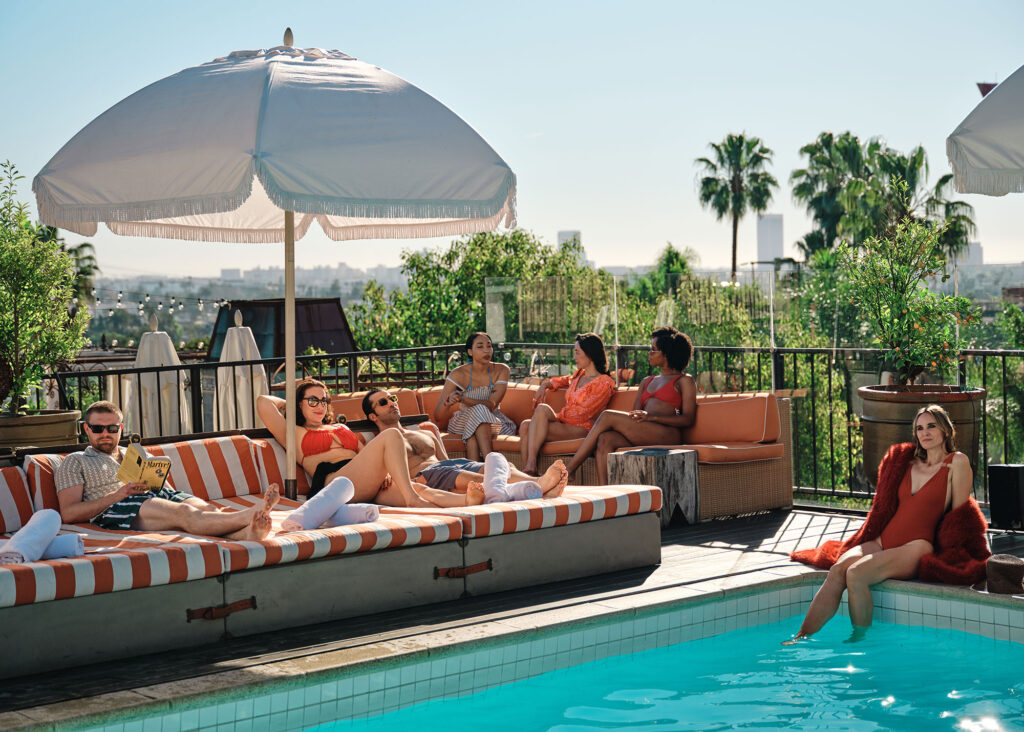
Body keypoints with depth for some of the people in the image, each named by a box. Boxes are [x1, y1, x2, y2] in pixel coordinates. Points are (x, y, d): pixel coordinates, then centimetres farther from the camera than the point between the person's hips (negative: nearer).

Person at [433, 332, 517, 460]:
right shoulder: (458, 374, -12)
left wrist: (463, 399, -36)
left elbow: (491, 405, -21)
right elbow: (438, 417, -15)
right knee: (479, 409, -35)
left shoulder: (501, 370, -7)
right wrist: (449, 402, -40)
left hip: (494, 422, 1)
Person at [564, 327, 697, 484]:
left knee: (608, 416, -21)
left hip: (667, 434, -6)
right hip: (641, 435, 6)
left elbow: (688, 419, -2)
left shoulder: (685, 381, 12)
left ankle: (566, 472, -22)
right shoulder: (647, 382, 31)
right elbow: (633, 418, 22)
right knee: (605, 439, -27)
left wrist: (652, 416, -14)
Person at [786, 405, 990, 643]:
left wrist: (949, 554, -5)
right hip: (882, 541, 5)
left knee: (856, 574, -32)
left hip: (916, 547, -5)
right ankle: (802, 637, -33)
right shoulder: (908, 462, 21)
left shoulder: (957, 463, 5)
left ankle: (858, 641, -21)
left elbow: (959, 515, 2)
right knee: (837, 569, -25)